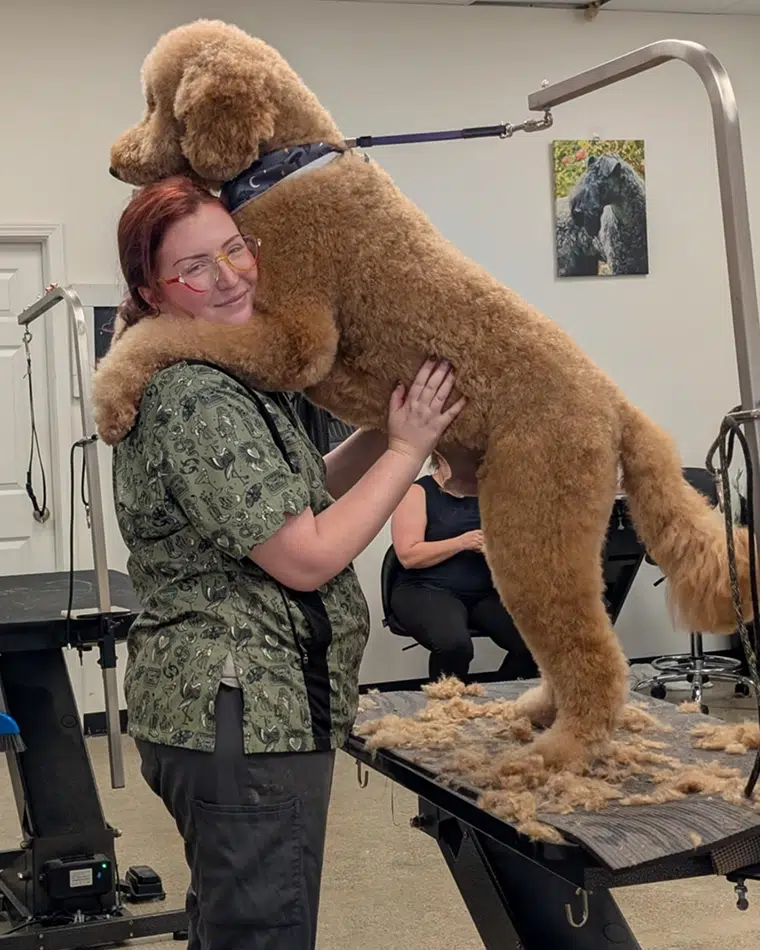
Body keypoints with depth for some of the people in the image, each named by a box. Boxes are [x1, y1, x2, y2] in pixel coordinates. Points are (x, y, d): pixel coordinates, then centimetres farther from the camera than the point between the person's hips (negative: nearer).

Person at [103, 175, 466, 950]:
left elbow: (298, 494, 19)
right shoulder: (195, 399, -20)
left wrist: (389, 427, 8)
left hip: (215, 707, 11)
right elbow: (309, 558, -20)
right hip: (243, 714, -11)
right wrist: (408, 448, -11)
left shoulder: (224, 378, 12)